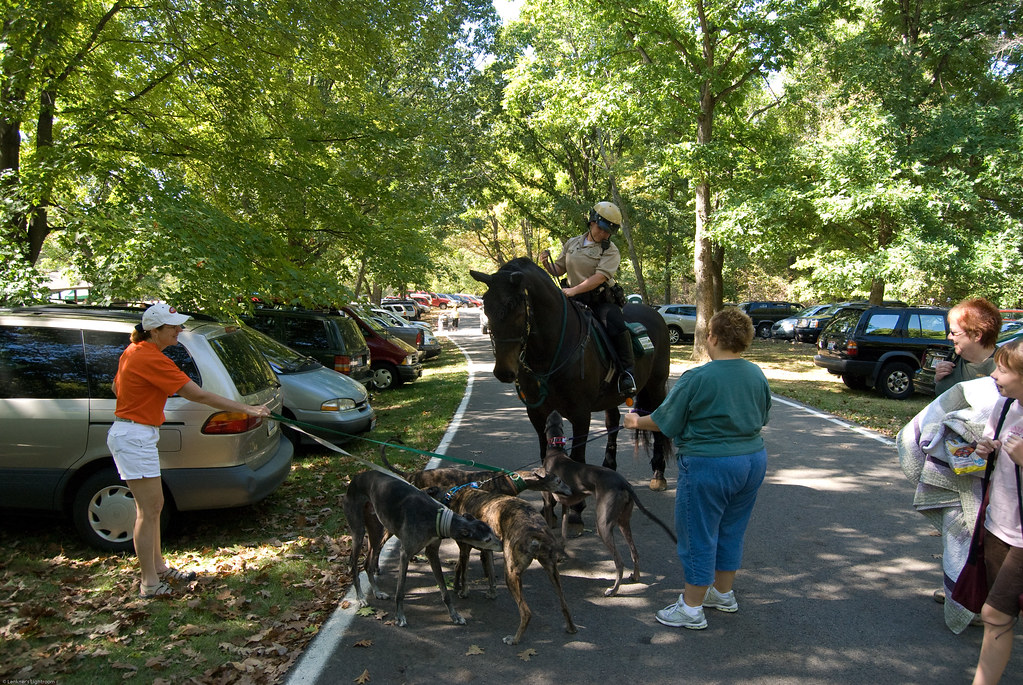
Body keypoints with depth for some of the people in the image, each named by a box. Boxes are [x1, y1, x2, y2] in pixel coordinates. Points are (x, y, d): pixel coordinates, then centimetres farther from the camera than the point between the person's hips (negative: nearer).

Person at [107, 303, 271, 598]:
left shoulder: (134, 351, 7)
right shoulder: (152, 359, -23)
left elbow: (116, 387, 21)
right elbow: (199, 395, -26)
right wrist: (246, 409, -24)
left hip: (136, 435, 10)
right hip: (135, 438, -10)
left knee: (153, 506, 17)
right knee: (149, 510, -3)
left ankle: (159, 567, 29)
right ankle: (150, 583, 6)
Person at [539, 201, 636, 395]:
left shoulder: (610, 251, -3)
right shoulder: (572, 243, 13)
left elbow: (599, 277, -18)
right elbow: (558, 270, 19)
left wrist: (574, 290, -30)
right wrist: (546, 264, -5)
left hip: (602, 300, -4)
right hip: (575, 299, 4)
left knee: (616, 325, -29)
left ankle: (627, 371, -18)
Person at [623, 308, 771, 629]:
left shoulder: (697, 379, -19)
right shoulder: (757, 375, 1)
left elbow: (664, 422, -10)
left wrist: (637, 422, 8)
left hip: (709, 466, -7)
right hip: (754, 461, 7)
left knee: (698, 536, 6)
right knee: (731, 530, 21)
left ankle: (692, 609, 16)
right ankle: (723, 593, 37)